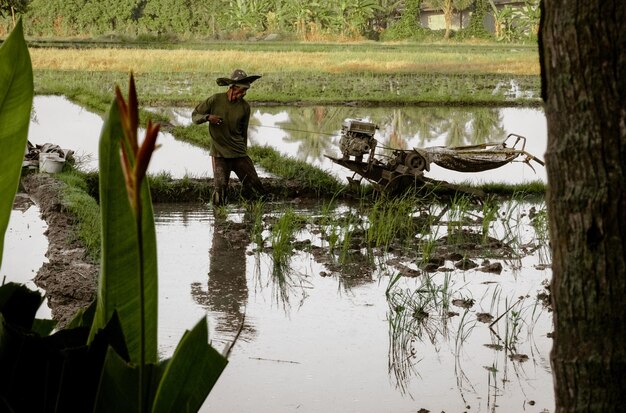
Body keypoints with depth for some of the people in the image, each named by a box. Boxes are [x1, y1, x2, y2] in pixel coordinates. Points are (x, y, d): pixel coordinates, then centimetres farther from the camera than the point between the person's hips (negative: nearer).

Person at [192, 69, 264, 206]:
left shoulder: (245, 106, 3)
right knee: (220, 189, -8)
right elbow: (195, 116, 2)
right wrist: (208, 117, -19)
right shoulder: (215, 100, -6)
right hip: (219, 154, -3)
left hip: (239, 154, 3)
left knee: (257, 189, -1)